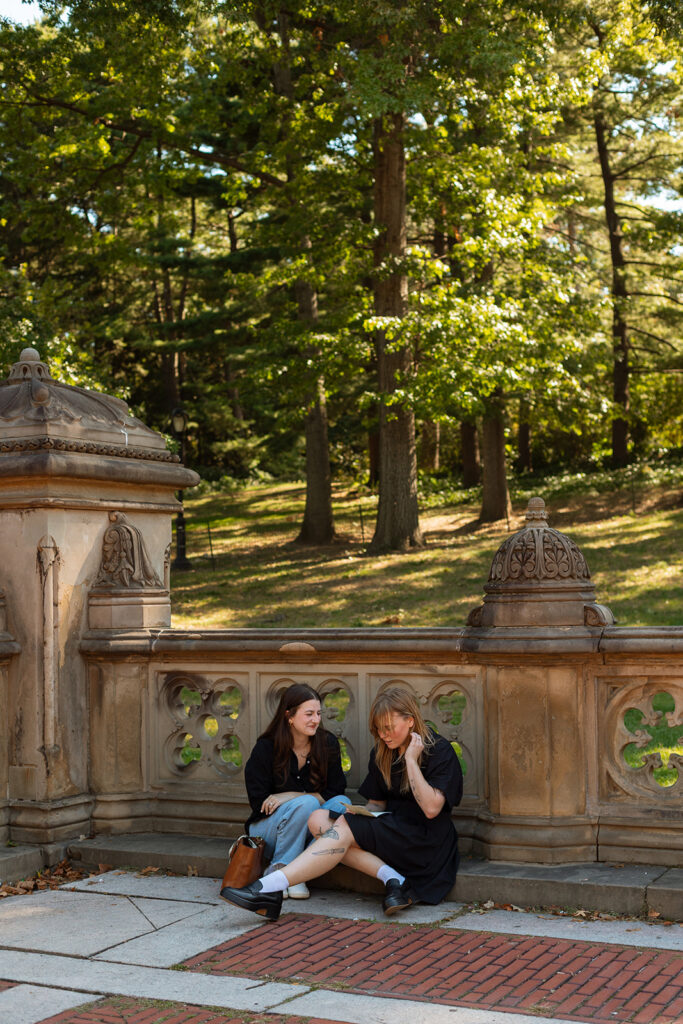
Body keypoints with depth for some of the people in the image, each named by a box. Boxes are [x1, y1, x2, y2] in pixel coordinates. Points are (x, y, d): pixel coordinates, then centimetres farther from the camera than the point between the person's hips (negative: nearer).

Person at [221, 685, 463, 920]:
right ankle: (392, 879, -25)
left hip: (424, 839, -8)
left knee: (345, 829, -26)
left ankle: (269, 888, -37)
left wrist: (411, 760, -20)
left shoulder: (439, 751, -10)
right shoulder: (382, 753, 10)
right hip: (391, 827, 8)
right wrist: (360, 813, -7)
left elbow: (431, 809, -21)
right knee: (318, 819, -13)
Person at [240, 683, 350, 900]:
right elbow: (259, 802, -9)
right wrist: (303, 798, -17)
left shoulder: (328, 743, -1)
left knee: (342, 804, -27)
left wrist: (291, 796, -20)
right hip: (267, 828, -3)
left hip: (306, 830, 3)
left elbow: (335, 792, -7)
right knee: (307, 803, -33)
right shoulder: (265, 748, -9)